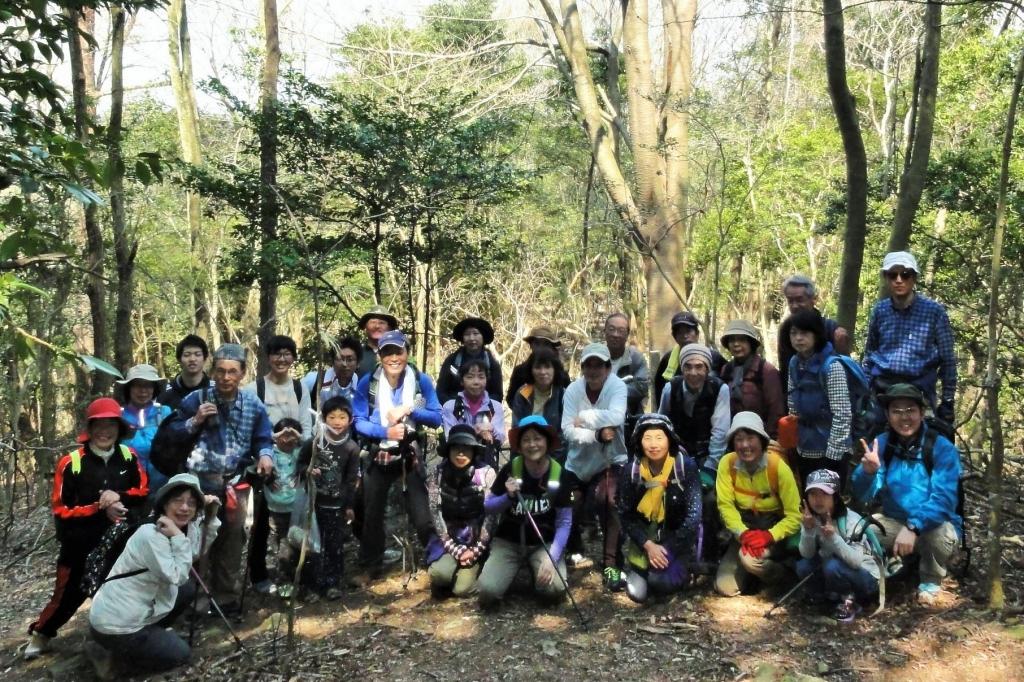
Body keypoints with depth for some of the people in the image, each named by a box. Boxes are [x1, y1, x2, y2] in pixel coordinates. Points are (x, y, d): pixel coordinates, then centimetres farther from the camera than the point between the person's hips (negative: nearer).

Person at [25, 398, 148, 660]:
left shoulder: (128, 456, -4)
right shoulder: (71, 463, -15)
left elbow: (144, 491, 2)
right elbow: (61, 511, -12)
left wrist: (119, 497, -17)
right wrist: (100, 509, -21)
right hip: (80, 545, -2)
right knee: (70, 593, 7)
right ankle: (41, 633, 32)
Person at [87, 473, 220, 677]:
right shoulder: (151, 535, -25)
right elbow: (178, 577, -23)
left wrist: (211, 517, -2)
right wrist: (178, 538, -27)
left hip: (133, 614, 9)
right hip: (114, 626, -9)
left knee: (188, 589, 16)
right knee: (180, 653, 3)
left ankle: (150, 633, 18)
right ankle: (112, 655, 3)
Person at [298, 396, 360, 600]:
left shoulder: (352, 448, -4)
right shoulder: (314, 443, -3)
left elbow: (352, 480, -1)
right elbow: (300, 464, 9)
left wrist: (350, 506, -1)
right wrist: (307, 471, -13)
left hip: (338, 504, -1)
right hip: (315, 502, 1)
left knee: (335, 545, 7)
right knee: (315, 544, 7)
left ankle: (334, 583, 20)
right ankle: (317, 584, 17)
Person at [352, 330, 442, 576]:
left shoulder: (422, 381, -9)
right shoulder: (367, 383, -9)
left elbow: (437, 418, -8)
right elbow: (358, 422, -8)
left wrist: (408, 409, -22)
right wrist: (385, 431, -23)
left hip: (411, 457, -2)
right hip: (378, 457, 2)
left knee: (421, 518, -4)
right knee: (372, 515, 16)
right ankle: (372, 567, 36)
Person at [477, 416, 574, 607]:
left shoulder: (561, 475, -10)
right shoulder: (510, 469, -10)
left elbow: (564, 522, -8)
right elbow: (488, 507, -1)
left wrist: (552, 558, -21)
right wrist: (508, 497, -22)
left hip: (544, 544, 0)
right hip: (508, 542, 0)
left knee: (554, 590, -26)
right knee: (488, 592, -22)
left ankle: (535, 569, 9)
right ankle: (513, 570, 12)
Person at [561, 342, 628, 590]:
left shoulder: (617, 386, -17)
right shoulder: (573, 389, -11)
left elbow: (616, 417, -36)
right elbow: (567, 430, -19)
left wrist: (583, 418, -25)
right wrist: (597, 434, -32)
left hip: (610, 460, -3)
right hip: (578, 462, 3)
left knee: (605, 502, -26)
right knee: (568, 511, 3)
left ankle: (611, 564, -13)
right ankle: (575, 552, 36)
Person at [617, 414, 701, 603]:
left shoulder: (686, 466, -17)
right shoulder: (631, 471, -10)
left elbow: (693, 514, -17)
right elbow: (626, 515, -6)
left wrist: (669, 551, -19)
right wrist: (648, 545, -18)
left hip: (677, 534, 0)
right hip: (644, 533, 0)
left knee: (663, 581, -17)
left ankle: (679, 565, 16)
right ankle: (636, 569, 15)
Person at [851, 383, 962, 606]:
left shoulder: (942, 448, -17)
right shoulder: (881, 444, -6)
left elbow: (944, 500, -26)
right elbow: (862, 496, -12)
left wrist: (913, 527, -41)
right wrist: (868, 472, -34)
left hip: (933, 525, -2)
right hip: (894, 523, 2)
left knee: (939, 533, -34)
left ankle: (931, 581, -1)